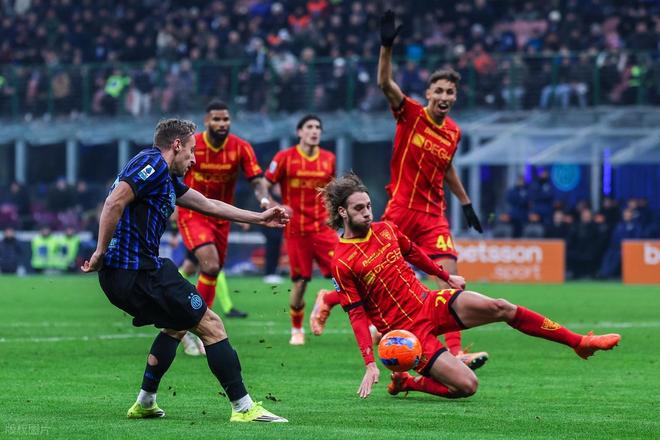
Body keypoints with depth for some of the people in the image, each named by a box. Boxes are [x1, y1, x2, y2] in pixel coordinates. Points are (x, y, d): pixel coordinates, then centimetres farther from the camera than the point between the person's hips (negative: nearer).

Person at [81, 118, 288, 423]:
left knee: (177, 325, 30)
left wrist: (259, 218, 33)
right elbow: (114, 202, -21)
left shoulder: (166, 178, 22)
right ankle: (243, 407, -4)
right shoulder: (153, 163, -8)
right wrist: (101, 253, -19)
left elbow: (207, 204, 30)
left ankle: (144, 404, 27)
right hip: (139, 272, -10)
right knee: (210, 325, -3)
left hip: (118, 276, 10)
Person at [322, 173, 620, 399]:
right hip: (407, 330, -6)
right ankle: (407, 382, 8)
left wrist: (447, 276, 31)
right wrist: (370, 365, -20)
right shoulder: (342, 263, -14)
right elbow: (357, 315, -14)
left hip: (429, 302, 6)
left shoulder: (385, 229, 4)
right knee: (466, 385, -19)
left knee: (500, 308, -16)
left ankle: (579, 343, -10)